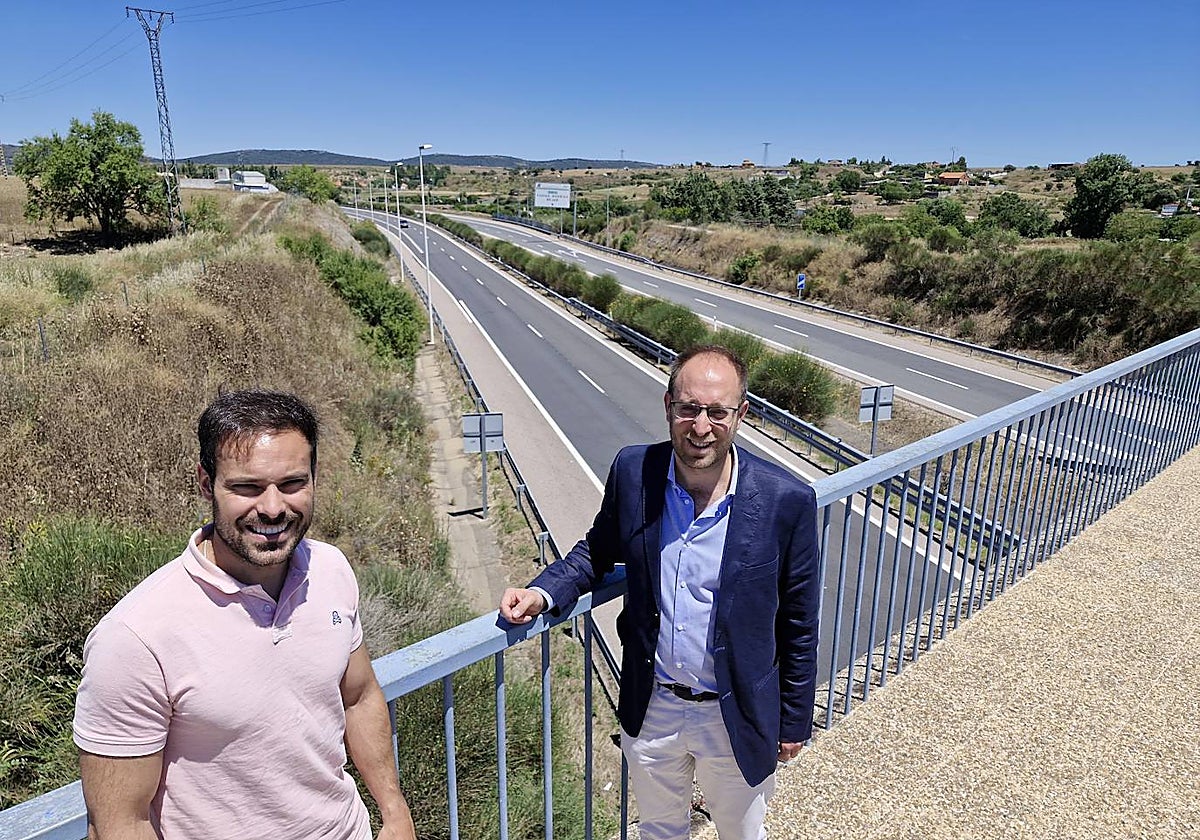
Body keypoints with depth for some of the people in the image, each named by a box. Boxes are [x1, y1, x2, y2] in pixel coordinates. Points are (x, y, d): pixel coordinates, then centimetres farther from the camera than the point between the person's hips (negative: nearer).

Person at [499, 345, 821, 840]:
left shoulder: (787, 501, -21)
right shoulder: (633, 472, -15)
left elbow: (798, 626, -10)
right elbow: (598, 550, 3)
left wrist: (794, 722, -1)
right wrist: (543, 592, -15)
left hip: (737, 720, -2)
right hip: (650, 710, 2)